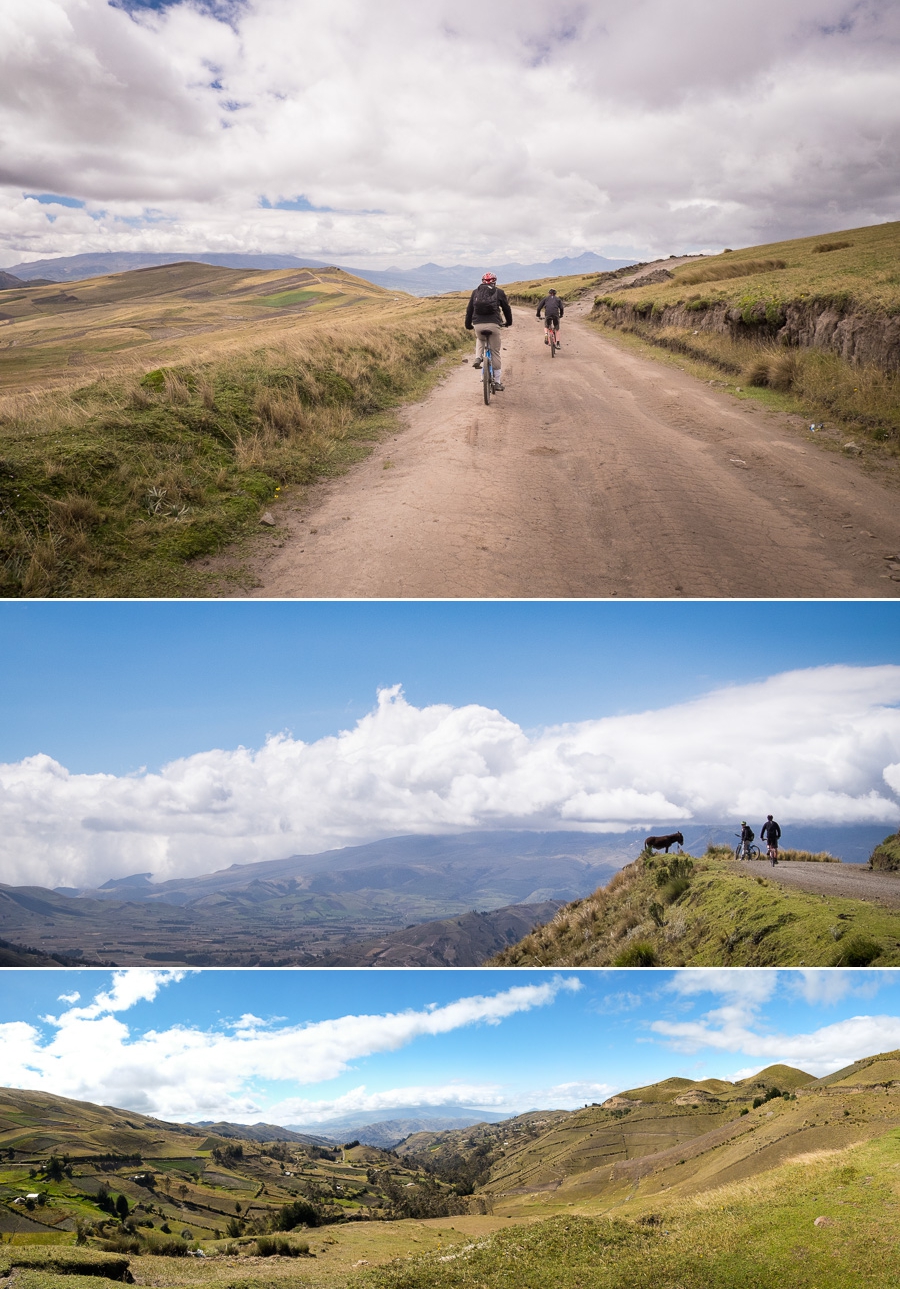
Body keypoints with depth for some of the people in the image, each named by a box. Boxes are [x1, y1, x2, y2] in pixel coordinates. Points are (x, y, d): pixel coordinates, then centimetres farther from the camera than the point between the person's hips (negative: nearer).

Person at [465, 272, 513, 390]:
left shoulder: (475, 292, 16)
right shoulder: (499, 292, 11)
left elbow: (469, 310, 18)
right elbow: (506, 308, 19)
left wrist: (468, 325, 29)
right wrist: (509, 322, 36)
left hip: (478, 325, 2)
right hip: (493, 325, -2)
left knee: (480, 339, 36)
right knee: (495, 352, 9)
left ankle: (478, 357, 11)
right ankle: (497, 381, 11)